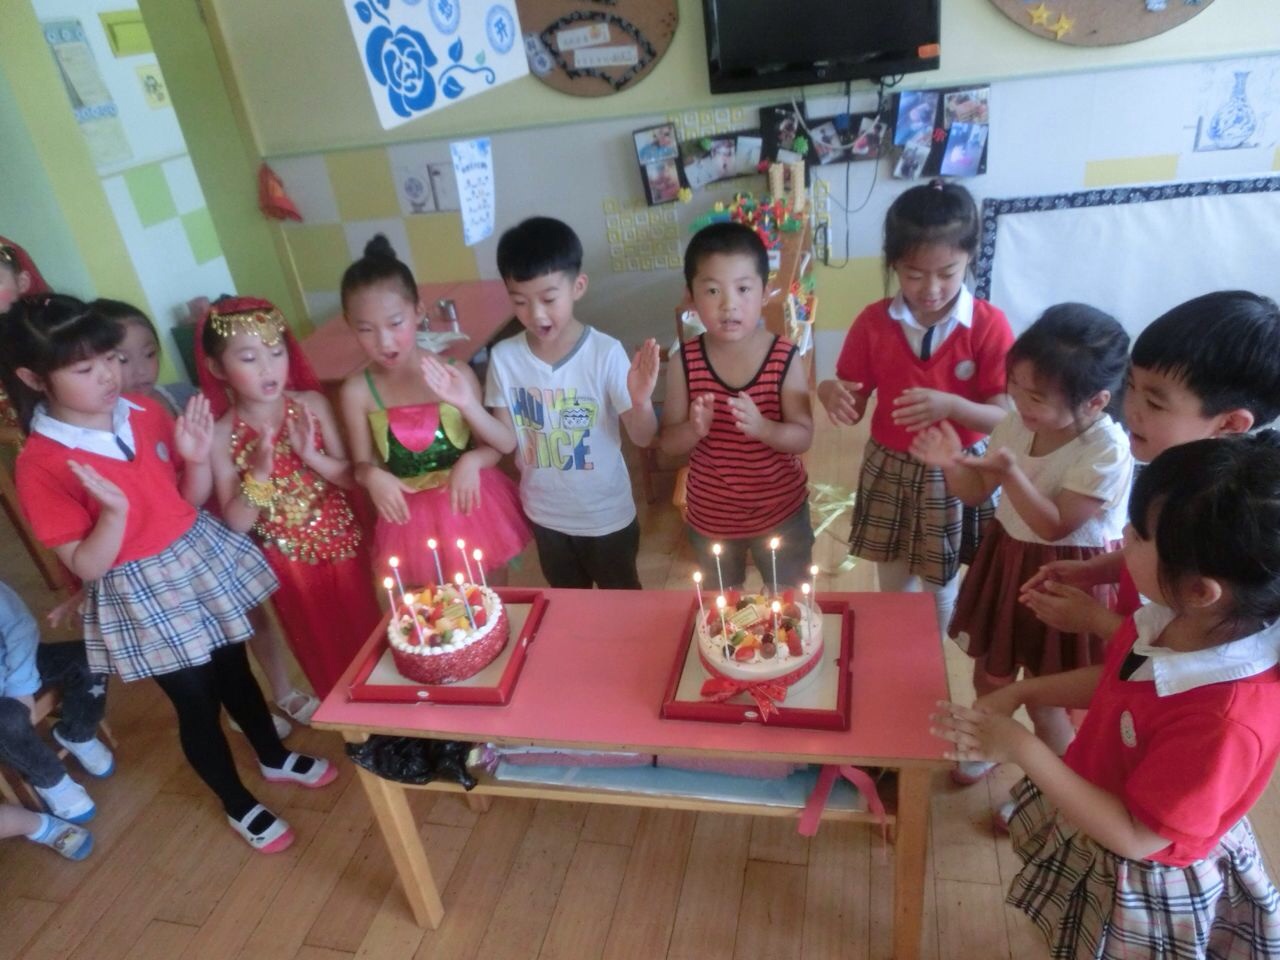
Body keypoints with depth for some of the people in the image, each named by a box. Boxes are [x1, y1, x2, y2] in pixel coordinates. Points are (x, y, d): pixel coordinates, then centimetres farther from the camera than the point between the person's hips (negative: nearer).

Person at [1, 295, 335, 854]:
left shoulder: (146, 414, -4)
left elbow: (192, 499, 5)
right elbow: (85, 567, -16)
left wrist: (198, 458, -14)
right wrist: (114, 512, -32)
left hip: (202, 558, 5)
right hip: (138, 594, -4)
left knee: (235, 669, 22)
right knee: (197, 702, 11)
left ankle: (275, 758, 48)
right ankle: (239, 805, 35)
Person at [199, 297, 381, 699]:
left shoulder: (311, 404, -10)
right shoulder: (222, 435, -12)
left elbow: (351, 478, -6)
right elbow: (236, 523, -12)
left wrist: (311, 456, -22)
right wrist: (259, 472, -26)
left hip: (341, 542, 1)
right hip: (288, 559, -1)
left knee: (368, 631, 15)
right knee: (322, 649, 16)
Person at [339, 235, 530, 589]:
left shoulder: (454, 374, -14)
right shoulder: (357, 391, -11)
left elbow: (496, 446, -6)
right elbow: (363, 464, -2)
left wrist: (473, 460, -27)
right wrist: (372, 476, -24)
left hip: (471, 506, 0)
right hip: (413, 518, 1)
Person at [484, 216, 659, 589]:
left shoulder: (606, 353, -21)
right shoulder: (504, 357, -12)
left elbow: (643, 438, -17)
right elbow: (507, 440, -6)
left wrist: (641, 401, -38)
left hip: (607, 515, -3)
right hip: (545, 514, 3)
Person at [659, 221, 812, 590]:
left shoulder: (785, 359, -17)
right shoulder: (685, 363, -15)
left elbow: (804, 436, -16)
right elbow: (669, 443, -10)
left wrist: (763, 427, -35)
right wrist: (695, 429, -32)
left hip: (781, 512, -1)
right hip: (711, 516, 1)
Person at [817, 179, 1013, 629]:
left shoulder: (989, 326, -16)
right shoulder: (873, 322, -10)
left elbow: (1003, 418, -15)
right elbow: (853, 409, -4)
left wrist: (951, 405, -34)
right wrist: (830, 393, -28)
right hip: (888, 471, 2)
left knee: (940, 588, 18)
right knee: (892, 585, 20)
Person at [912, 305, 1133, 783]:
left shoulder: (1108, 453, -25)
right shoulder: (1017, 423, -9)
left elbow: (1054, 526, -25)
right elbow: (977, 491, 1)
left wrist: (1010, 471, -36)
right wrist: (952, 465, -21)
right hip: (1007, 559, 6)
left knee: (1044, 698, 10)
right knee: (990, 672, 23)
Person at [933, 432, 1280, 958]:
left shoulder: (1226, 720, -40)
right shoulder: (1171, 621, -18)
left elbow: (1135, 837, -30)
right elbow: (1112, 682, 4)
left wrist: (1022, 748, -35)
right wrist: (1022, 692, -6)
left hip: (1142, 883, -6)